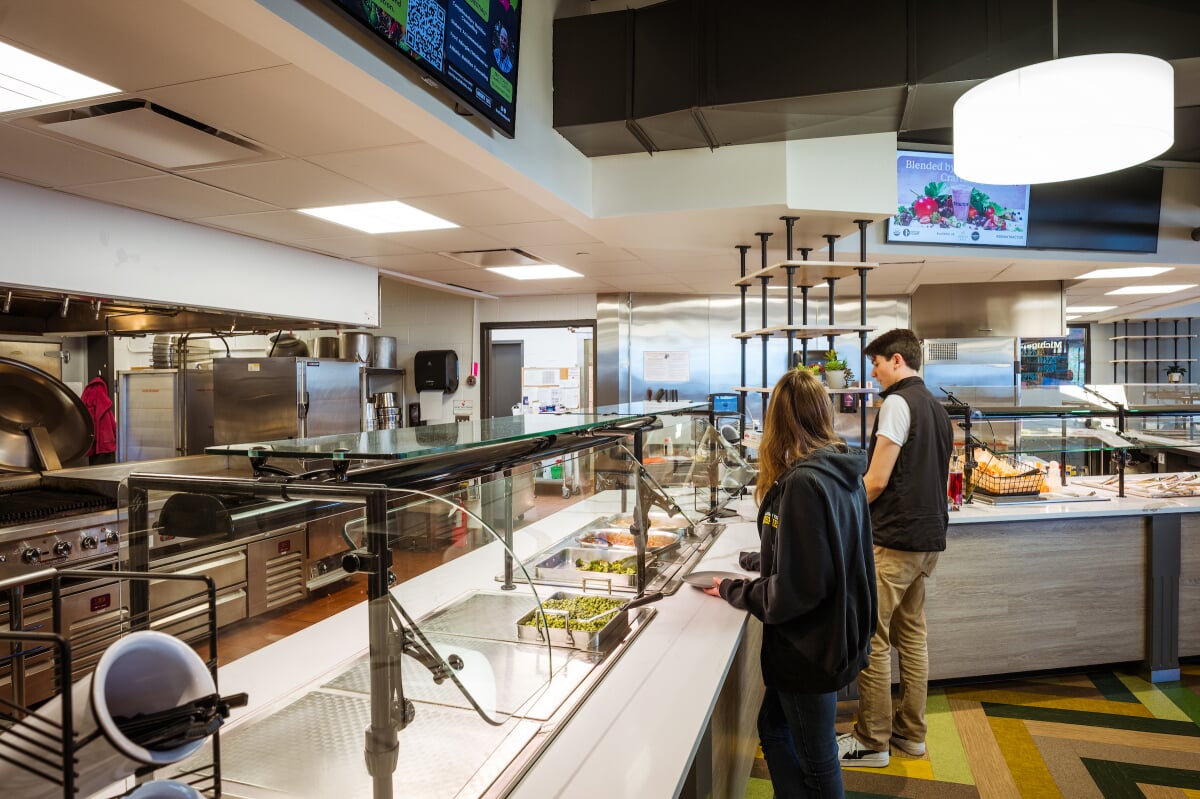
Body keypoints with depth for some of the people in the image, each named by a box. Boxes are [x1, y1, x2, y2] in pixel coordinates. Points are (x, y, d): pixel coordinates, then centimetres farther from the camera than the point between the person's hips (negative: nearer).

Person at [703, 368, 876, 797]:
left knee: (816, 763, 11)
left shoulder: (803, 483, -27)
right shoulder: (842, 473, 1)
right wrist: (755, 558, 24)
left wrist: (733, 591, -11)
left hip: (810, 647, -9)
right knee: (773, 727, 23)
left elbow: (794, 589, -26)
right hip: (835, 633, 9)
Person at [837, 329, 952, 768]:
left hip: (895, 540, -10)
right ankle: (911, 732, 25)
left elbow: (877, 480, -16)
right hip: (929, 536, 10)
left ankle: (872, 741, 7)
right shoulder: (937, 407, 16)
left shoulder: (898, 402, -12)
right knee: (911, 634, 15)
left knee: (872, 638, -2)